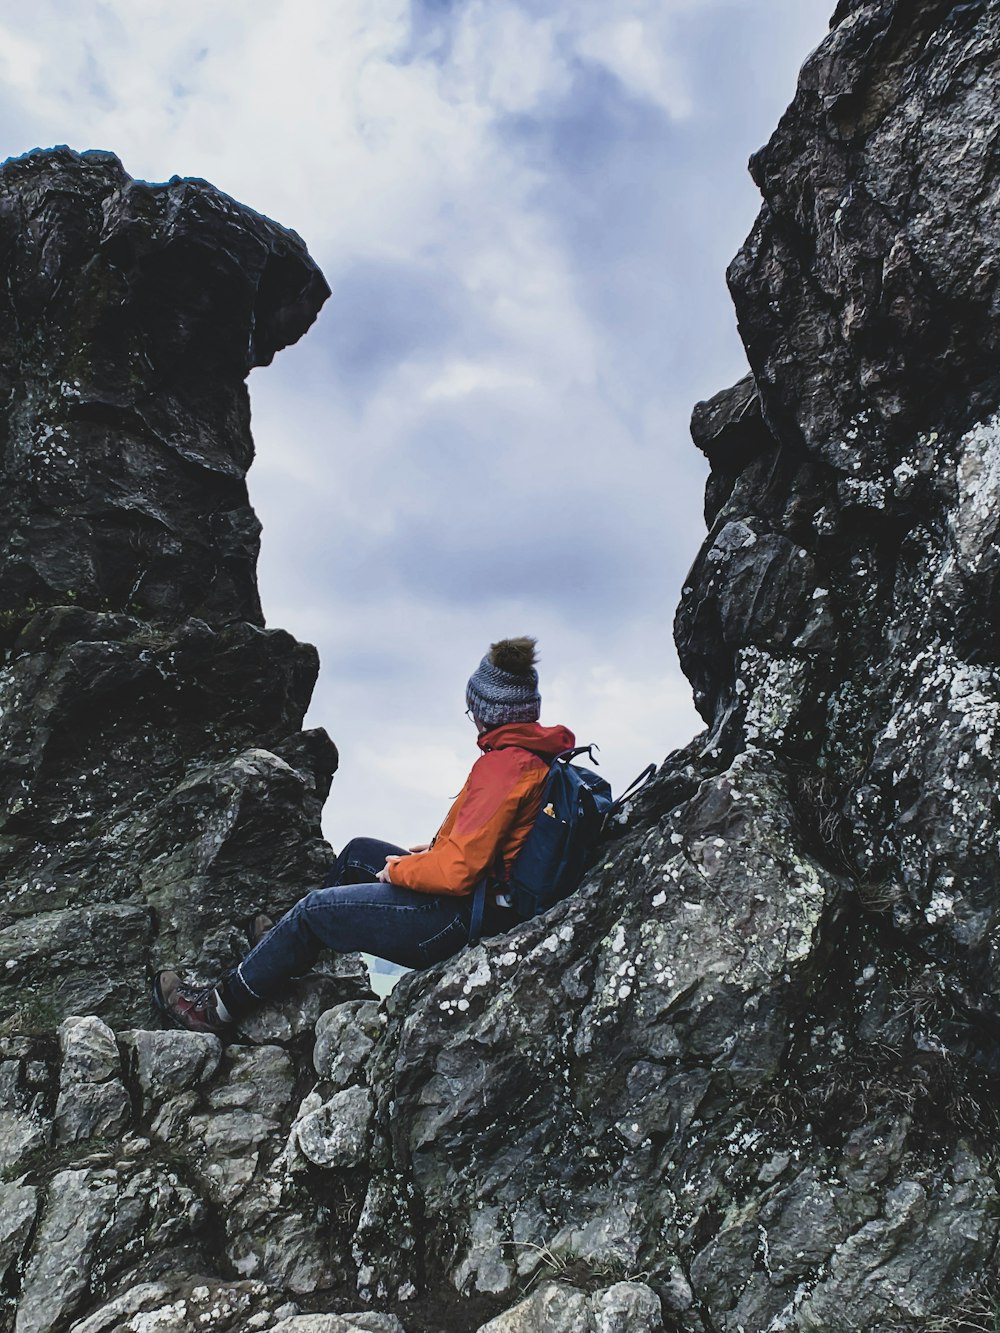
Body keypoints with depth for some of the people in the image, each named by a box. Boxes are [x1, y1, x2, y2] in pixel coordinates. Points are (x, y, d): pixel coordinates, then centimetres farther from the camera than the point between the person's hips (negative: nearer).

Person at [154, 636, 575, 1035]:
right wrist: (435, 847, 12)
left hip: (464, 916, -10)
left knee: (315, 909, 0)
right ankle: (295, 942, 40)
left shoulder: (504, 764, -27)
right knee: (359, 852, 24)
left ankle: (221, 1006, 16)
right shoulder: (538, 750, 3)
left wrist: (400, 870, -13)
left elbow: (460, 869, -31)